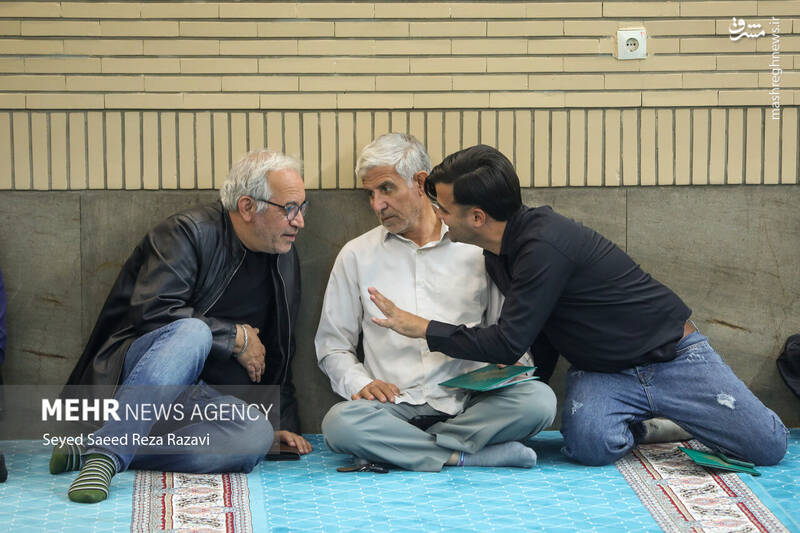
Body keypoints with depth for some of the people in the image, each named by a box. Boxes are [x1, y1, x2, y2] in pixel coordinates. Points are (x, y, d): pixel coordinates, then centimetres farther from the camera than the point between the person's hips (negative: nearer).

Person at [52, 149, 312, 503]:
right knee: (192, 333, -39)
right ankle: (106, 454, -42)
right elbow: (152, 312, -22)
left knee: (257, 435, -31)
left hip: (205, 399, 6)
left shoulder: (285, 260, 15)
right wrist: (236, 338, -13)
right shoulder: (187, 233, -8)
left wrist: (283, 423, 17)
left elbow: (276, 357, 25)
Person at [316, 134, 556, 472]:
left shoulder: (476, 248, 13)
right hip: (397, 404, 0)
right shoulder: (356, 256, 14)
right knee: (340, 423, -33)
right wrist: (361, 384, -5)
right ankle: (463, 455, -27)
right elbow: (332, 346, 16)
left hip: (469, 402, 1)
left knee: (539, 399, -29)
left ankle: (400, 448, -25)